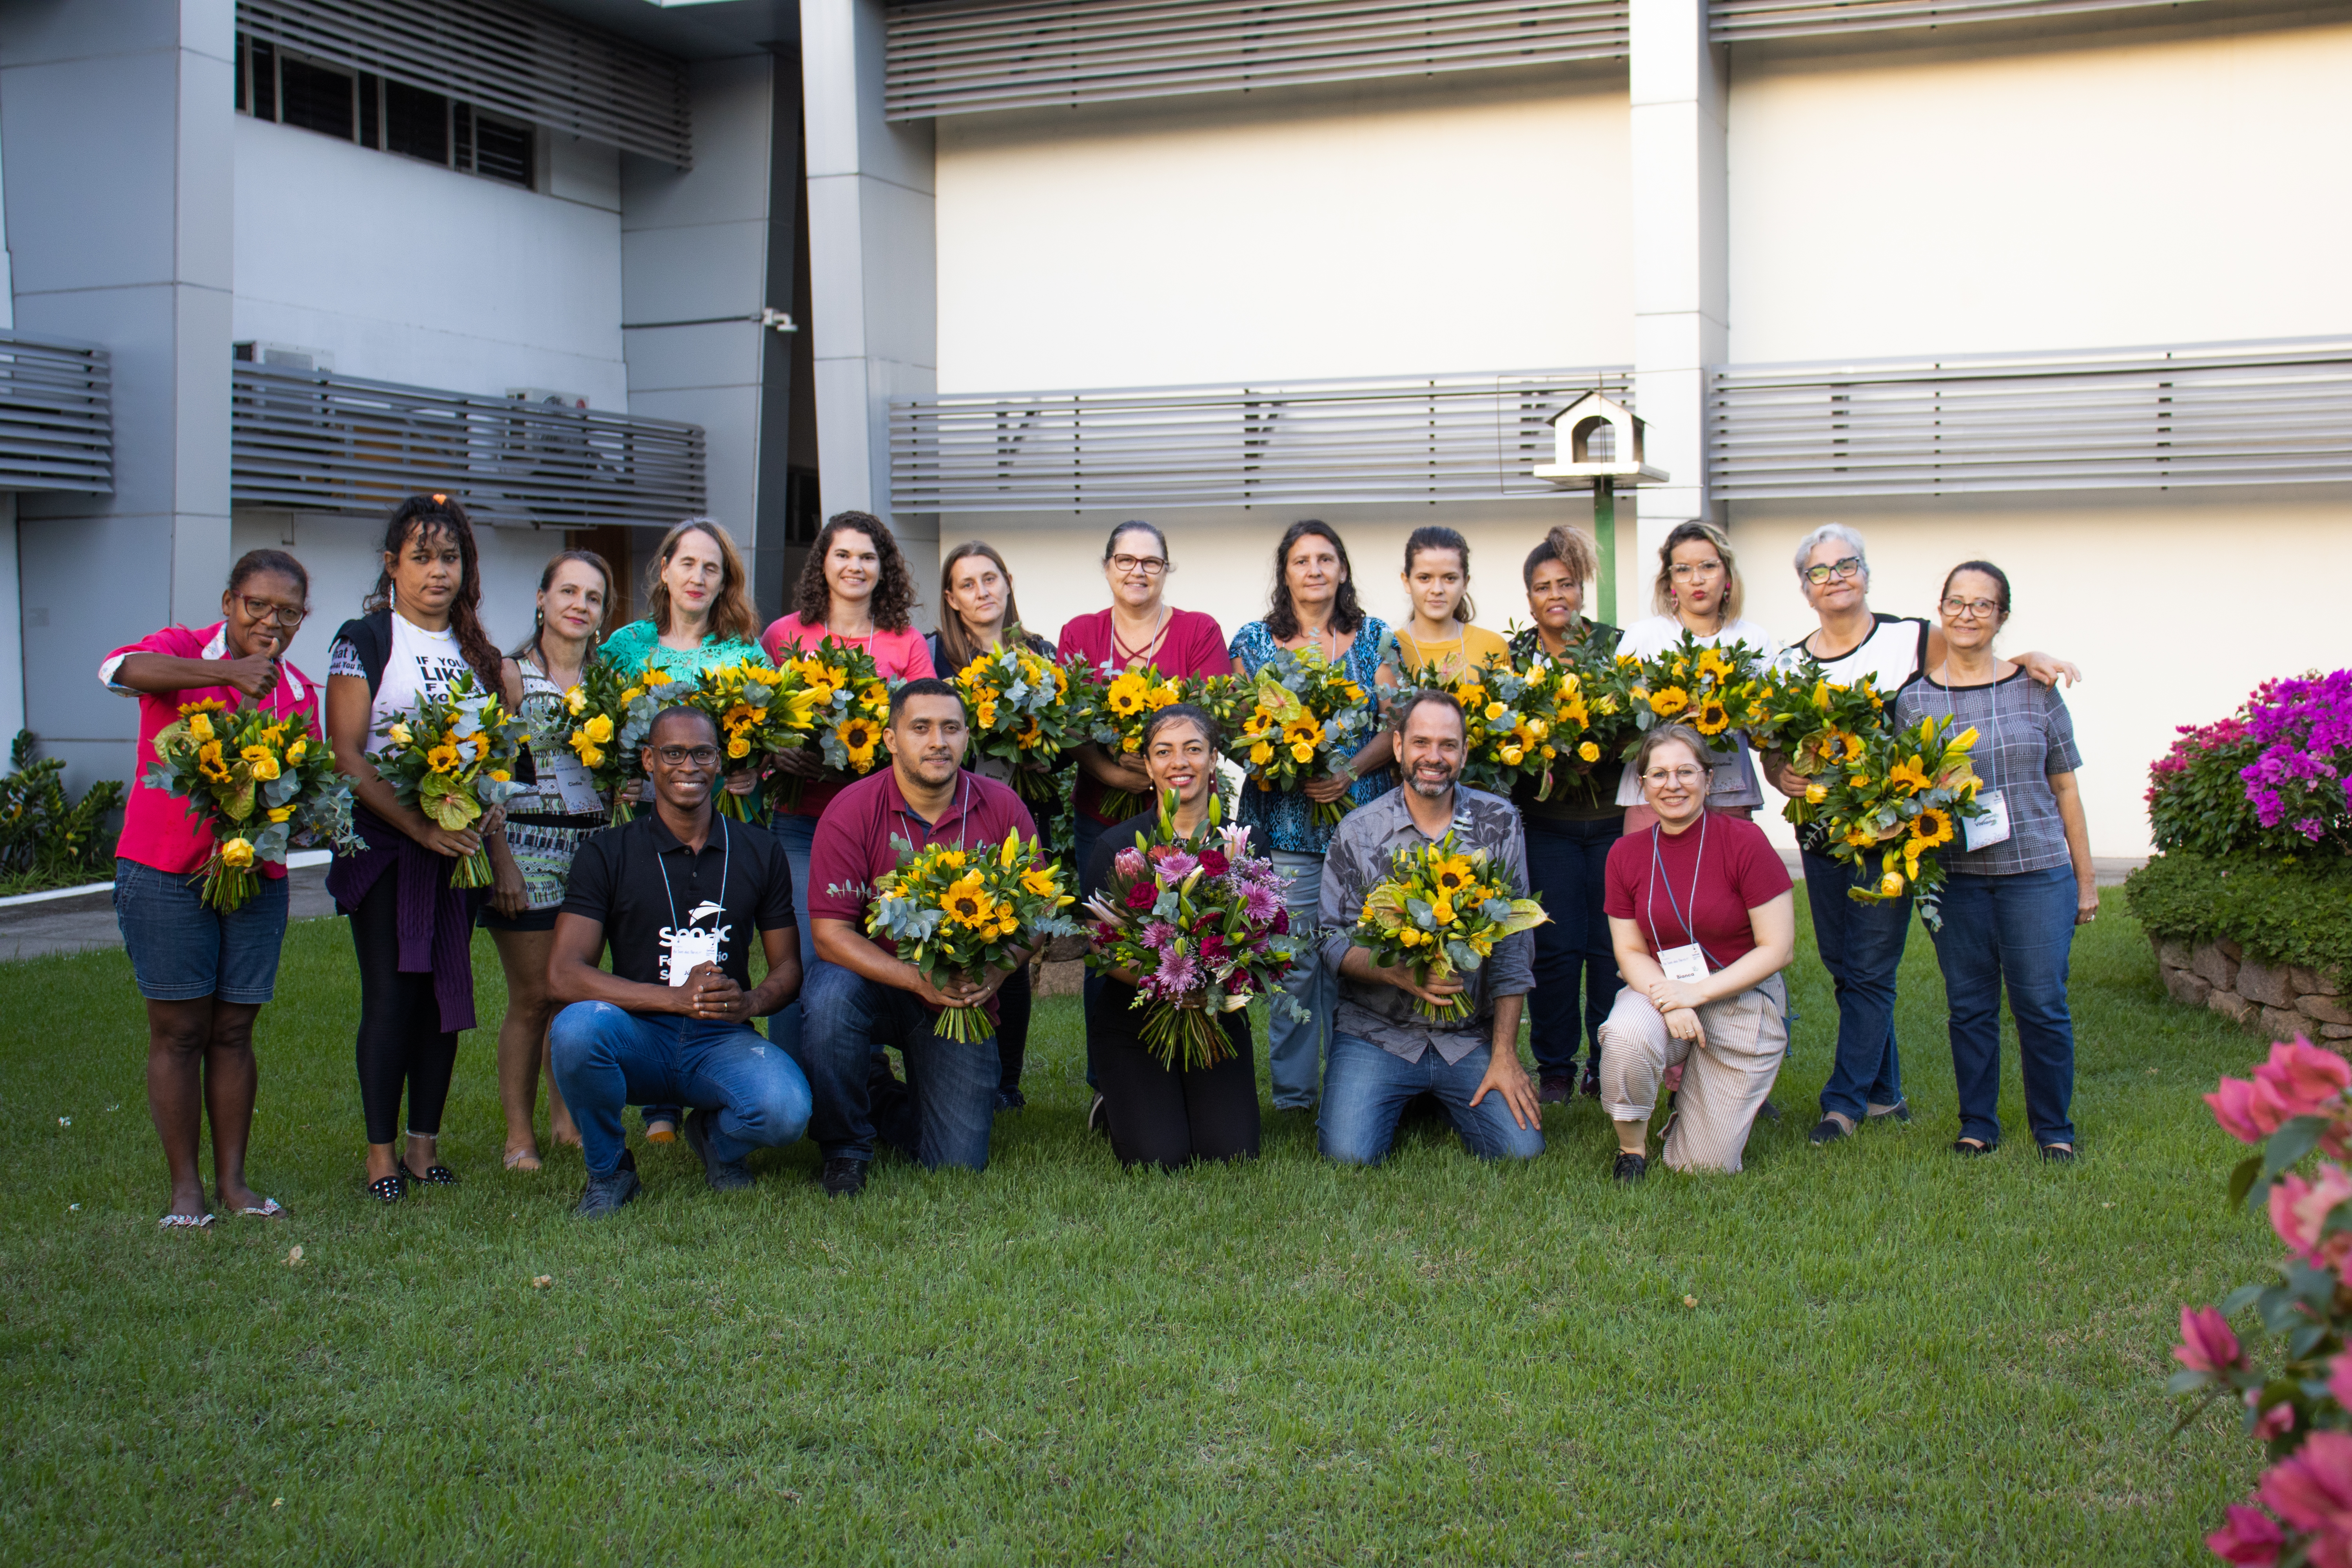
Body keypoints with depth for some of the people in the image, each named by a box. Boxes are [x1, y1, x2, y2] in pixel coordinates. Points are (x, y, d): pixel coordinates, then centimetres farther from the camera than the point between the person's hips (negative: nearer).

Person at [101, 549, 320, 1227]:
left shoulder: (299, 692, 10)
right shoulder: (184, 651, -4)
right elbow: (119, 670, -27)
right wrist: (229, 672, -36)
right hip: (166, 873, -4)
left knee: (233, 1032, 9)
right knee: (178, 1031, 1)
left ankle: (233, 1178, 16)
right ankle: (185, 1186, 8)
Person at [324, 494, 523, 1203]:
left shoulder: (475, 652, 13)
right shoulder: (363, 641, -3)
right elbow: (347, 758, -10)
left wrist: (500, 852, 10)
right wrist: (420, 827, -18)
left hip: (457, 846, 5)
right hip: (382, 845, -5)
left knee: (446, 994, 5)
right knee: (391, 995, -5)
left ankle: (426, 1143, 14)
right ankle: (382, 1150, 4)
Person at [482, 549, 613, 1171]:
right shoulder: (509, 674, 0)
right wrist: (499, 854, -14)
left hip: (595, 846, 4)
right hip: (529, 845, -4)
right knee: (532, 997, -3)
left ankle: (567, 1118, 21)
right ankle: (520, 1135, 6)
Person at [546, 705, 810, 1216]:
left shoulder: (758, 852, 9)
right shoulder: (607, 855, 1)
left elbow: (787, 966, 12)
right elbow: (562, 975, -10)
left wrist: (751, 1002, -14)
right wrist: (676, 998, -23)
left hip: (723, 1040, 1)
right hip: (640, 1038, -1)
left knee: (786, 1112, -31)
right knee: (576, 1027, -36)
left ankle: (717, 1137, 10)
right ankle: (608, 1169, -5)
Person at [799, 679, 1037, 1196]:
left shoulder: (1002, 809, -6)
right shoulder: (852, 811, -14)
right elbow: (831, 932, -16)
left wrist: (994, 974, -22)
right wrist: (918, 980, -28)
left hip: (962, 999, 2)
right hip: (873, 978, -2)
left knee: (959, 1163, -6)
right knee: (830, 997, -37)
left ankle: (888, 1106, 31)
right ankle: (844, 1147, -10)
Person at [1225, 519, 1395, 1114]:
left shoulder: (1375, 638, 10)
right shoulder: (1254, 641, 9)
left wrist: (1352, 772, -12)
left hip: (1360, 816, 1)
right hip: (1283, 821, -1)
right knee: (1292, 960, -3)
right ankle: (1292, 1092, 8)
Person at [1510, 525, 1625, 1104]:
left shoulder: (1615, 644, 4)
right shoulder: (1514, 654, 6)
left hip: (1614, 818, 0)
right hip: (1548, 823, 0)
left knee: (1613, 944, 2)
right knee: (1556, 947, -2)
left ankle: (1608, 1068, 15)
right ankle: (1554, 1068, 11)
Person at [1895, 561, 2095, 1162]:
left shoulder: (2036, 689, 4)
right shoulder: (1914, 699, 4)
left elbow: (2065, 786, 7)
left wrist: (2085, 879, 7)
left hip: (2038, 871, -1)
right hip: (1955, 876, 1)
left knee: (2041, 1003, 2)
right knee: (1969, 1005, 7)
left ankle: (2054, 1128, 17)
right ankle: (1977, 1123, 21)